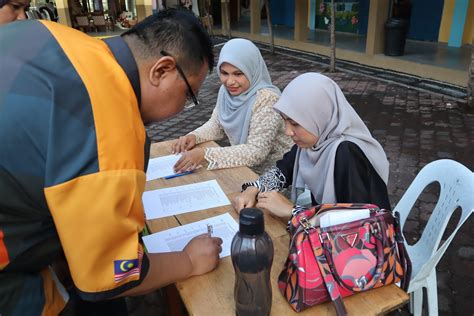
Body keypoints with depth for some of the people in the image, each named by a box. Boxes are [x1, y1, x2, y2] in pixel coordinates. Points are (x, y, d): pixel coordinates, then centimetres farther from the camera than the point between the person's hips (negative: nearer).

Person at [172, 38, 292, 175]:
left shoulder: (266, 100, -24)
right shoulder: (226, 90, -4)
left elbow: (256, 152, -28)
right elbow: (216, 124, 9)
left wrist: (205, 154, -33)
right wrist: (194, 136, -10)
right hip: (242, 165, 6)